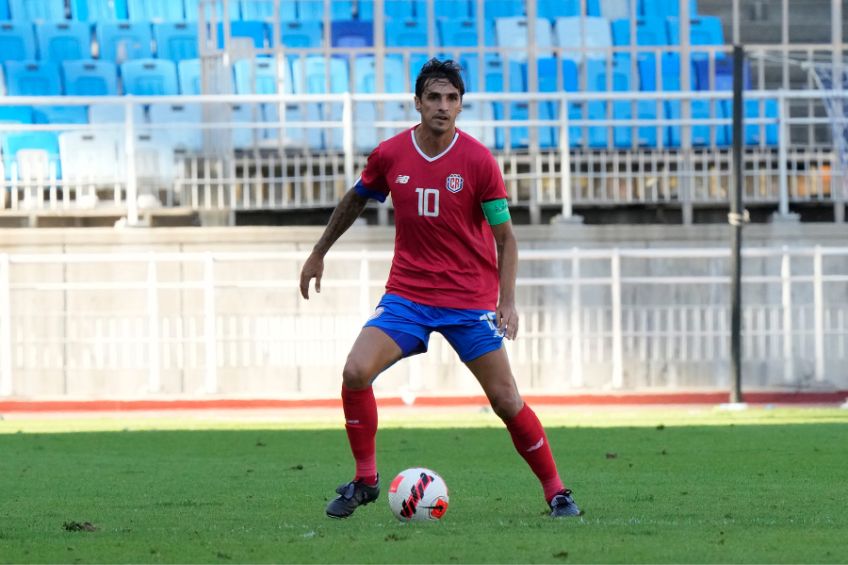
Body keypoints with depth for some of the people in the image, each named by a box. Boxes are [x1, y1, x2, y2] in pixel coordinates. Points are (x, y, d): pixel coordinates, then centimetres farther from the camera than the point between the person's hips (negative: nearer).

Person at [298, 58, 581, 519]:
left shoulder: (478, 161, -11)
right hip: (407, 294, 2)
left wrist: (507, 302, -15)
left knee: (506, 400, -4)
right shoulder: (389, 155, -3)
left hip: (469, 299, -2)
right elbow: (355, 200, 18)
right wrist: (318, 254, 24)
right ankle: (364, 480, 2)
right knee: (355, 373, -15)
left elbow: (504, 237, -5)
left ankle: (555, 492, 11)